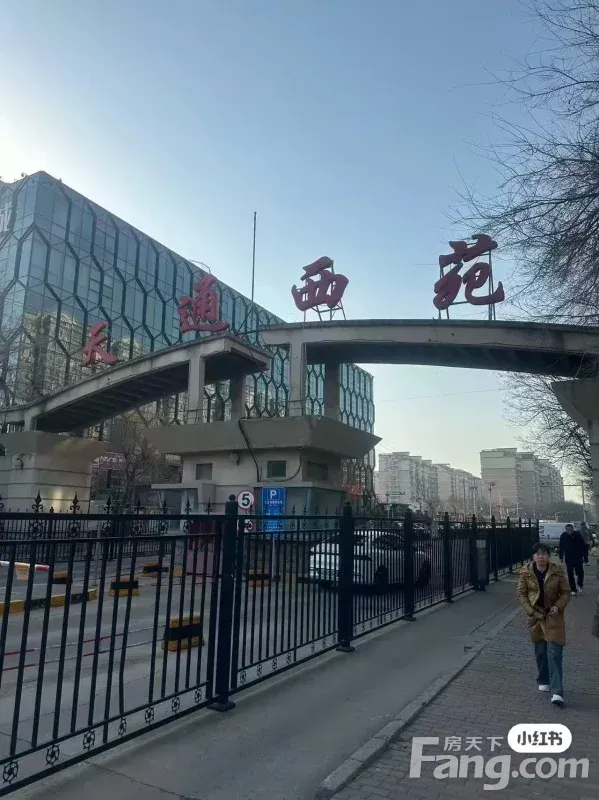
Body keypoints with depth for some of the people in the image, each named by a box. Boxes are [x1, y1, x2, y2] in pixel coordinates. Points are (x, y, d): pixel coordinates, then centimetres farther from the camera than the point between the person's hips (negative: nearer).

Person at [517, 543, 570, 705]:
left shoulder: (557, 571, -9)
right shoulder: (525, 572, -8)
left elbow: (565, 592, -1)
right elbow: (521, 593, -1)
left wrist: (558, 606, -17)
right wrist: (531, 611, -10)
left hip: (553, 616, -1)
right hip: (535, 616, 2)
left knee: (554, 653, -7)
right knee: (540, 652, 13)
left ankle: (557, 692, -5)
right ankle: (544, 681, 33)